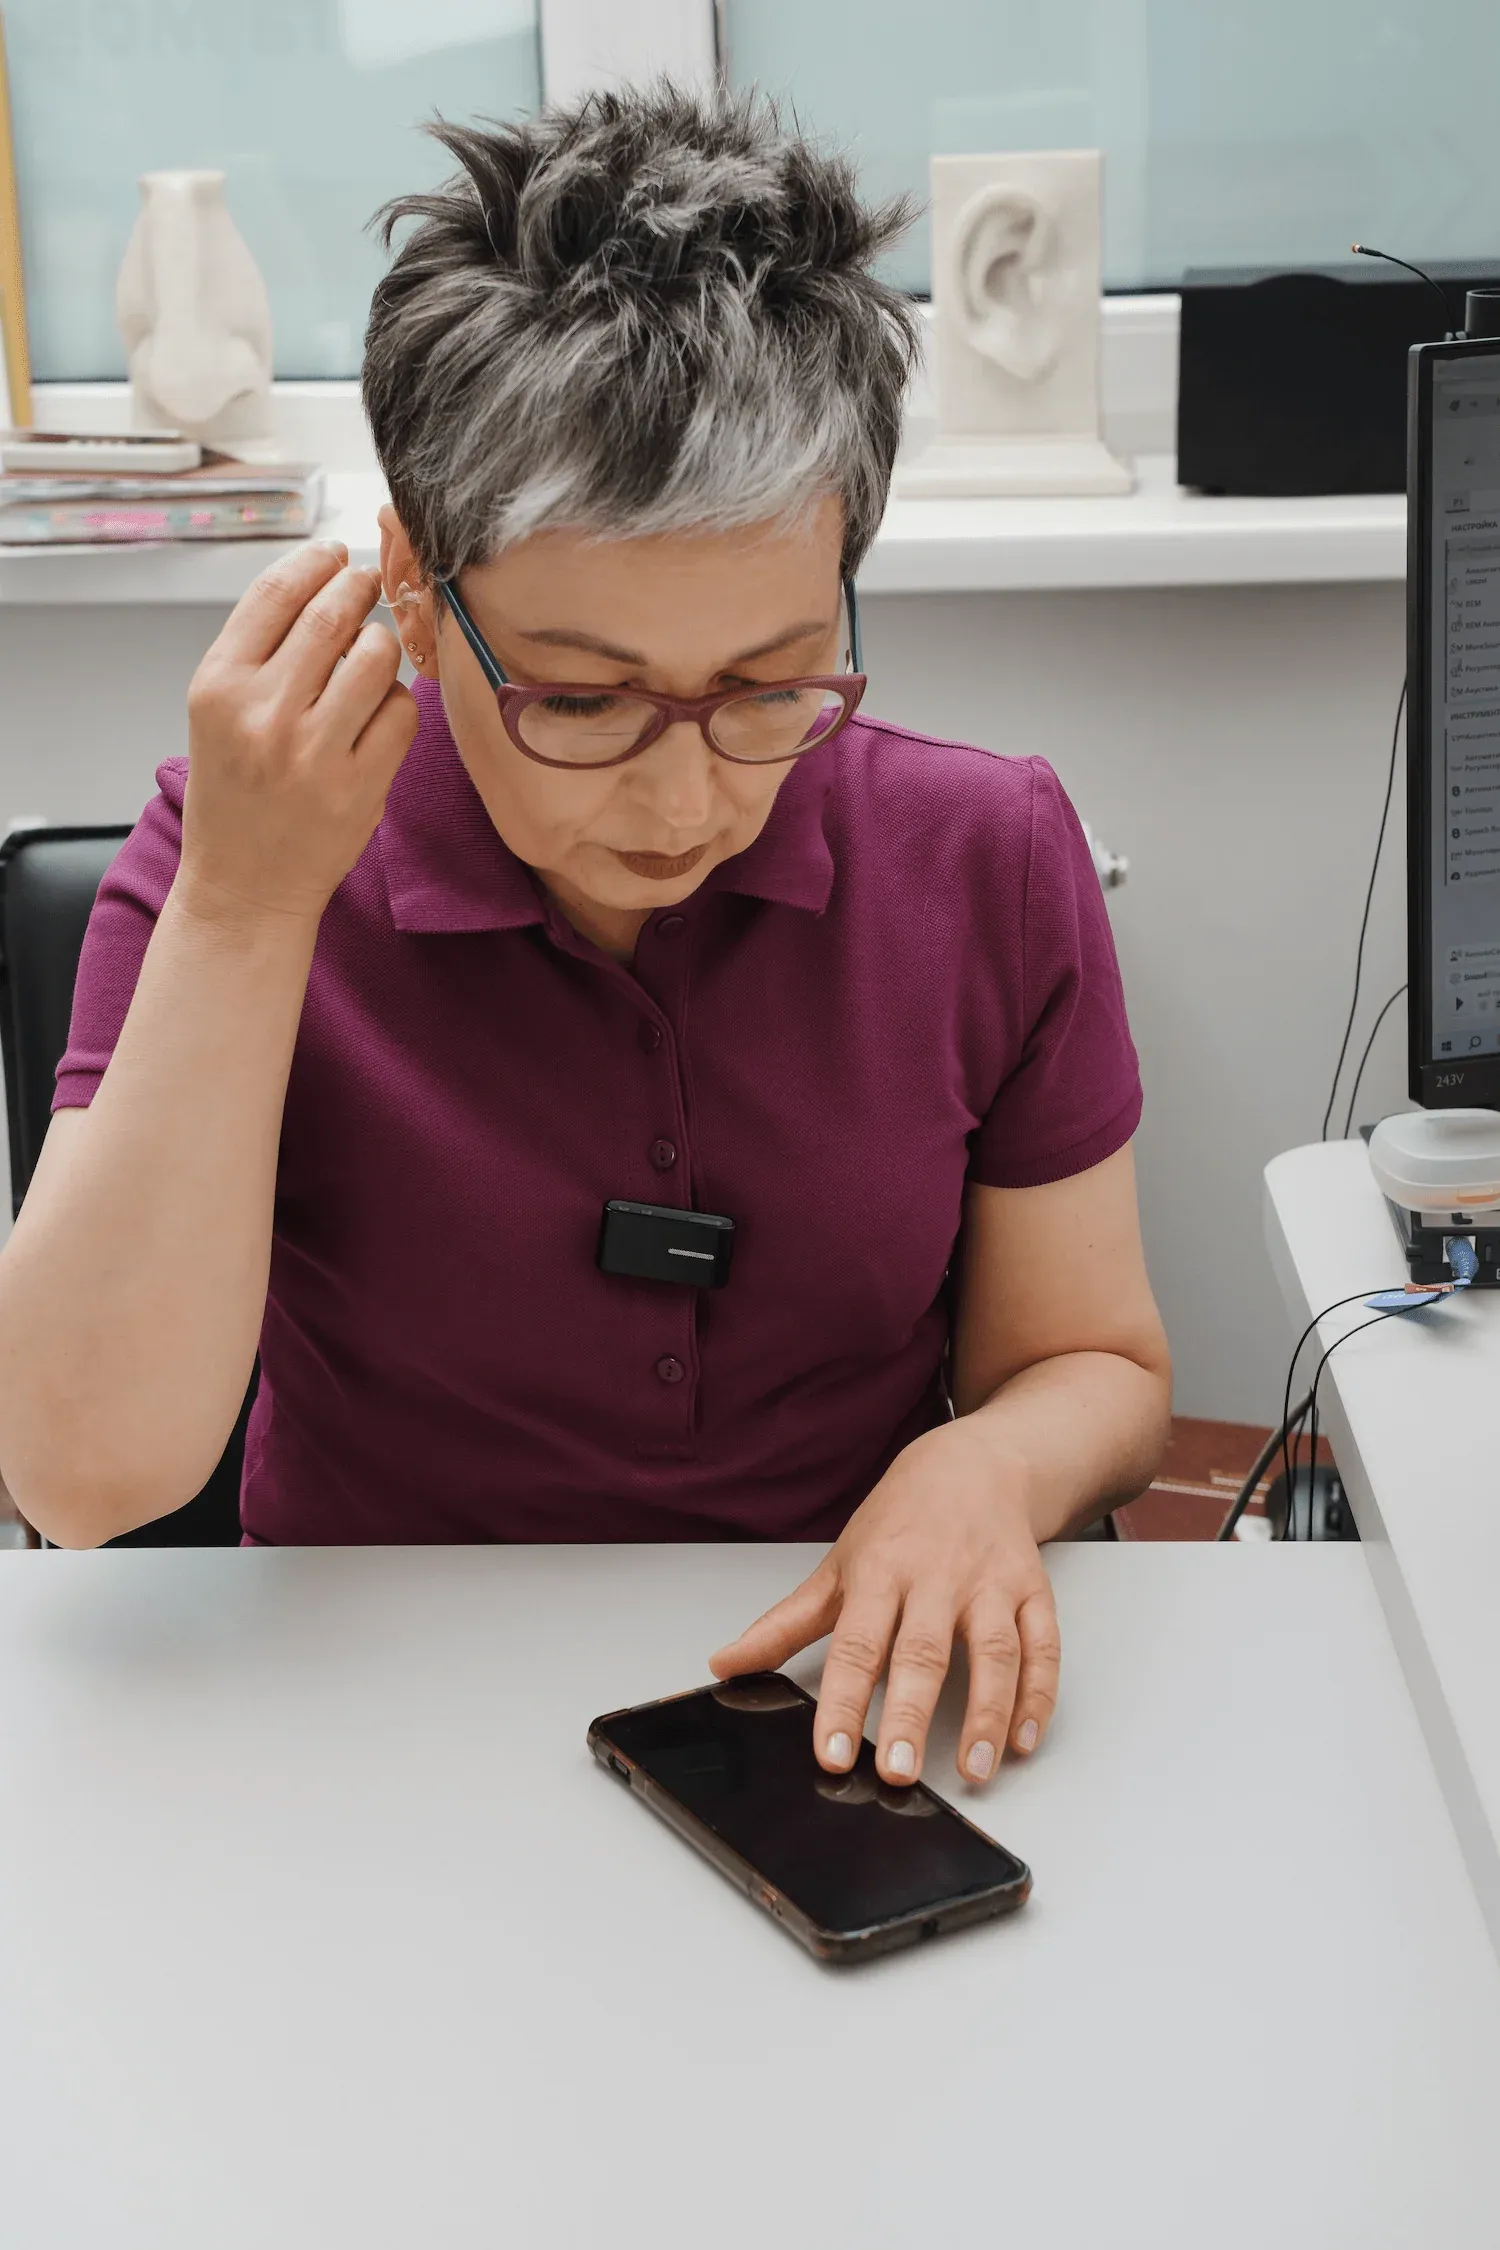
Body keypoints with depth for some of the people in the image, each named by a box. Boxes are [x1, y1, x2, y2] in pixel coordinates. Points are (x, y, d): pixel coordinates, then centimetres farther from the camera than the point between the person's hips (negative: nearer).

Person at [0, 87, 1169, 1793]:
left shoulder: (988, 861, -5)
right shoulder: (243, 861, -8)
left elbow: (1093, 1366, 5)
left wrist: (987, 1469, -17)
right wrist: (247, 909, -20)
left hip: (844, 1706, 2)